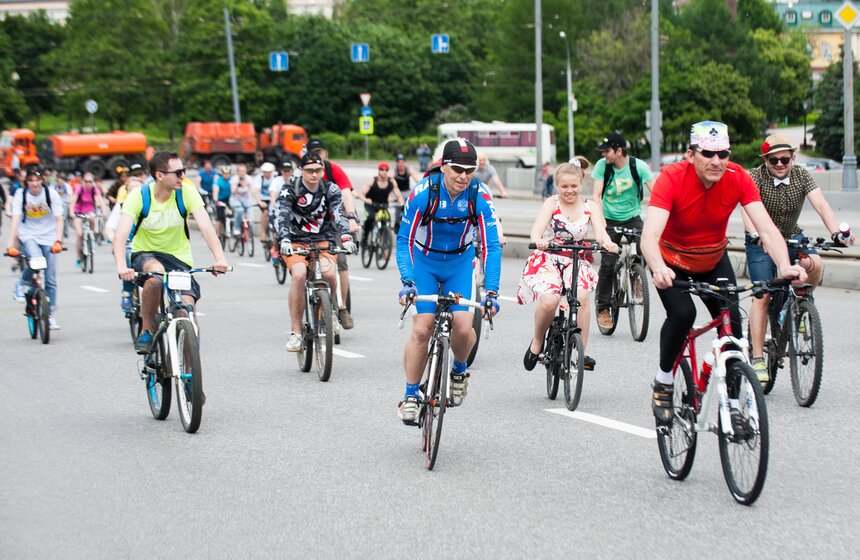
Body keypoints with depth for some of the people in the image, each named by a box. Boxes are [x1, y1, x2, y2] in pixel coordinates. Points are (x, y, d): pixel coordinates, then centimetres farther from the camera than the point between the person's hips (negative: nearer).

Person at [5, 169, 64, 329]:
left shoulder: (51, 194, -11)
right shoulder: (21, 195, -11)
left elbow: (58, 219, -13)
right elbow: (15, 220, -17)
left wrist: (58, 241, -27)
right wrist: (11, 245, -27)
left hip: (48, 238, 1)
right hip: (28, 236, -1)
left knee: (50, 279, -3)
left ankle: (51, 315, 9)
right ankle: (23, 283, -2)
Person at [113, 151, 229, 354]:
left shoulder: (187, 192, -14)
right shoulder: (139, 196, -17)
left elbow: (206, 227, -23)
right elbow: (121, 234, -27)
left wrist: (220, 258, -39)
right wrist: (121, 266, -45)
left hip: (178, 257, 2)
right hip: (145, 254, -2)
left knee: (188, 308, -18)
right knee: (155, 273, -37)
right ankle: (146, 331, -18)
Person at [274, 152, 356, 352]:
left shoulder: (330, 189, -2)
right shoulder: (289, 190, -8)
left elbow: (339, 214, -17)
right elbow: (281, 216, -22)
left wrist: (346, 237, -36)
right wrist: (284, 240, -41)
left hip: (323, 240, 1)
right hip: (296, 241, -1)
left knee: (329, 273, -30)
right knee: (299, 275, -30)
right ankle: (295, 332, -23)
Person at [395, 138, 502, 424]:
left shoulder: (480, 197, -22)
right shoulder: (423, 192, -25)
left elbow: (492, 246, -22)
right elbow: (404, 240, -22)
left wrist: (492, 292, -30)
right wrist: (407, 282, -34)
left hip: (460, 263, 1)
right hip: (424, 261, -1)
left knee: (463, 327, -14)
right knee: (421, 330, -12)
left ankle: (459, 371, 18)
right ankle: (410, 396, 2)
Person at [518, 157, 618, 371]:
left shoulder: (590, 207, 2)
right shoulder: (552, 203, -5)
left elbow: (600, 230, -14)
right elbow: (538, 227, -21)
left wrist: (607, 242, -39)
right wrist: (538, 240, -45)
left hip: (576, 261, 2)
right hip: (547, 259, -2)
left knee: (581, 296, -28)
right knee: (549, 300, -28)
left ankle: (581, 352, -17)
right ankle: (537, 342, 0)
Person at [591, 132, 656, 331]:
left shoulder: (638, 166, -13)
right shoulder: (602, 165, -10)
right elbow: (597, 195, -14)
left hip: (632, 217, 0)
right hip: (610, 219, 0)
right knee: (607, 264, -7)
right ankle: (603, 307, 6)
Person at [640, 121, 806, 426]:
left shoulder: (737, 178, -23)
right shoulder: (672, 178, -31)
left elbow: (766, 228, -29)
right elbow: (650, 235, -42)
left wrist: (785, 266, -48)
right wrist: (658, 269, -63)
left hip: (714, 261, 3)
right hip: (673, 262, -3)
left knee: (732, 320, -14)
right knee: (682, 314, -27)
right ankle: (662, 385, -5)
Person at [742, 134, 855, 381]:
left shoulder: (802, 176, -11)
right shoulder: (755, 177, -18)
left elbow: (821, 205, -23)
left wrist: (836, 233, -41)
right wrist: (756, 236, -53)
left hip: (792, 237, 2)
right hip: (761, 241, -2)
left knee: (814, 264, -28)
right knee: (762, 296, -14)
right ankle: (757, 358, -11)